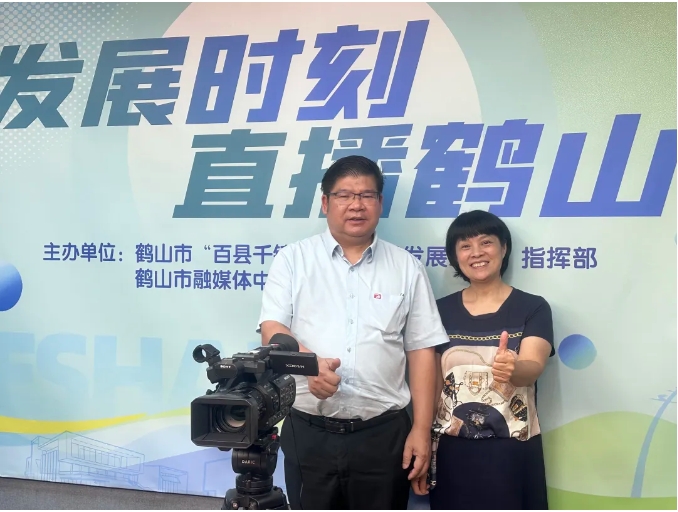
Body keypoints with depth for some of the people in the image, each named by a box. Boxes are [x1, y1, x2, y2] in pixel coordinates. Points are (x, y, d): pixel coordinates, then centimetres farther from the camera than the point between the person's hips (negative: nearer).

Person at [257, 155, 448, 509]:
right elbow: (272, 330, -5)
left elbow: (421, 351, 5)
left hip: (384, 433, 1)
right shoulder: (293, 259, 3)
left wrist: (422, 429, -1)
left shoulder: (407, 268, 6)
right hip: (308, 432, 0)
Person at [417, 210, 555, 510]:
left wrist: (513, 368, -41)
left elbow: (533, 367, -18)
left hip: (511, 453, -2)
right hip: (453, 454, 2)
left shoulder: (532, 308, -3)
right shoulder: (441, 310, 3)